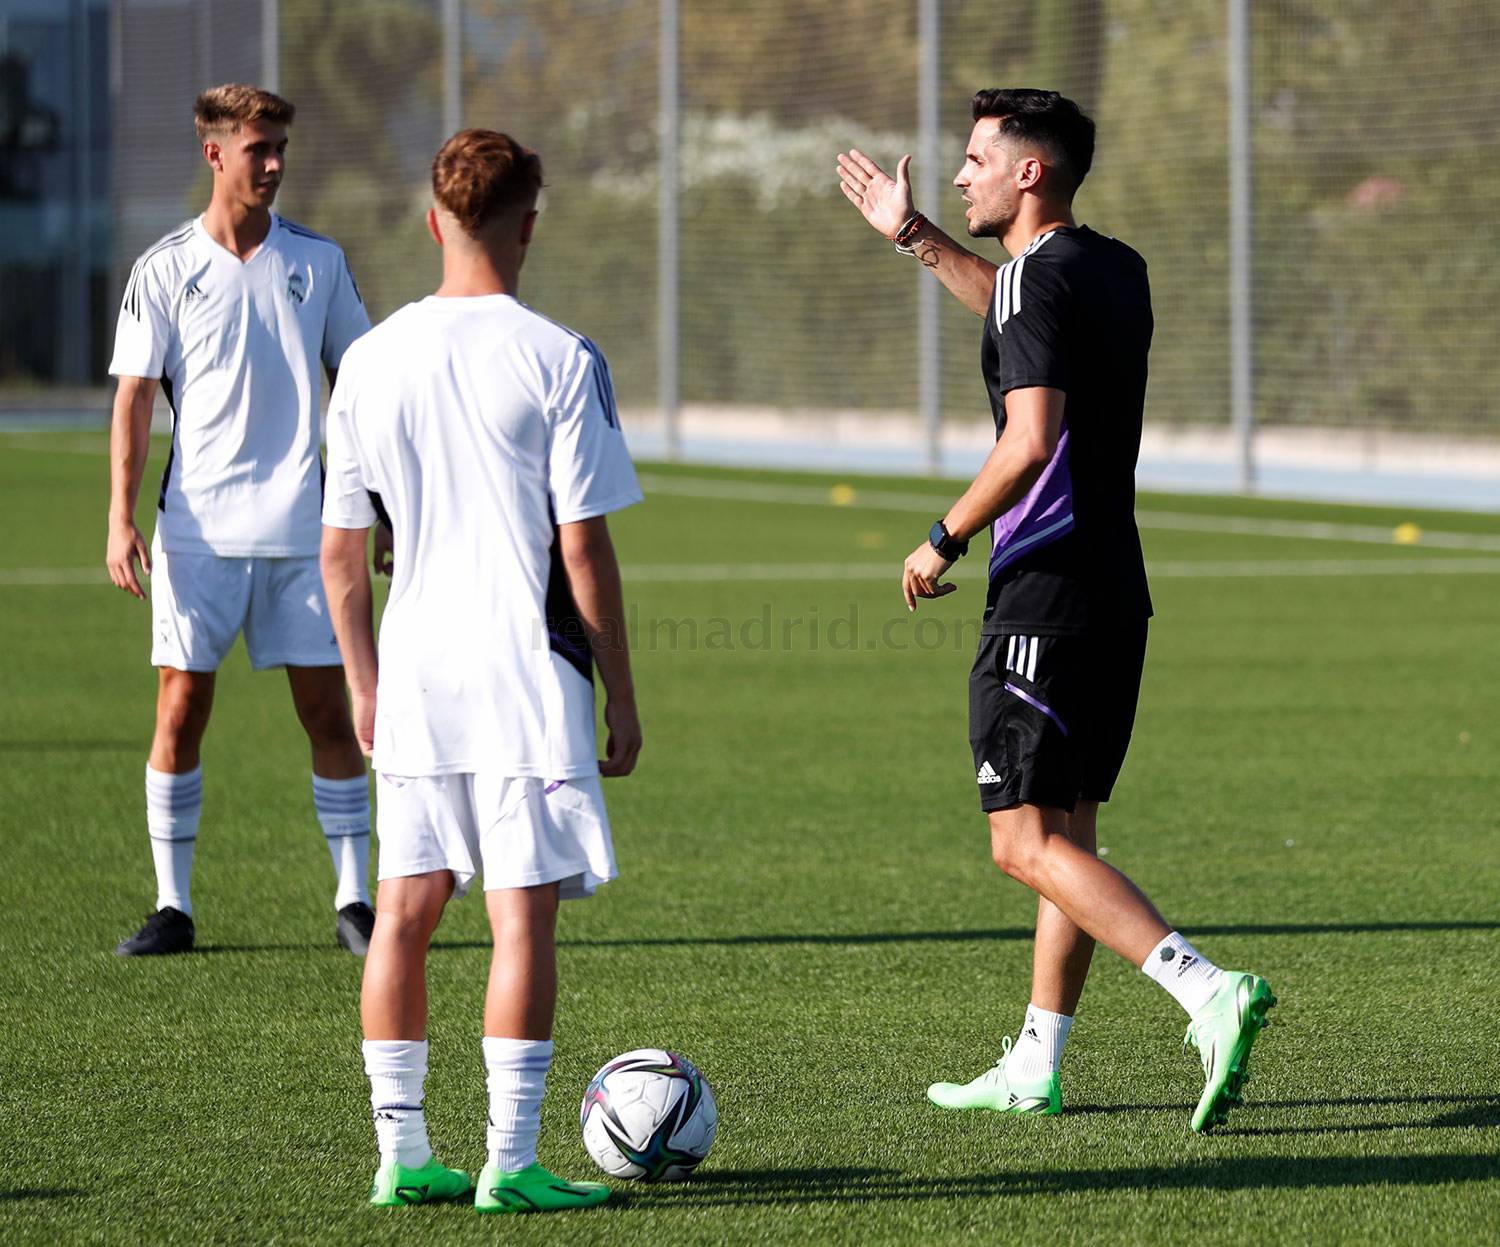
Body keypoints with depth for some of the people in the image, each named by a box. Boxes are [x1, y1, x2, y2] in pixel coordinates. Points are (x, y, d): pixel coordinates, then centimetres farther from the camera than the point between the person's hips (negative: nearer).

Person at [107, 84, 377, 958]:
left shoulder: (319, 261, 7)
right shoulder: (165, 269, 0)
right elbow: (135, 396, -1)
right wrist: (121, 519, -9)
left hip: (302, 529, 1)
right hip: (197, 531, -1)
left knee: (329, 711, 0)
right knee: (181, 709, -1)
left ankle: (356, 902, 7)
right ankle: (173, 906, 7)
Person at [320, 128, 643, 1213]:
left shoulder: (372, 360, 5)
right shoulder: (557, 360, -9)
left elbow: (341, 553, 8)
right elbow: (584, 548, -9)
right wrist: (622, 695, -2)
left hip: (412, 676, 5)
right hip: (526, 674, -5)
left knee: (406, 911, 10)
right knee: (524, 914, -2)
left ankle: (402, 1154, 13)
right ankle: (511, 1163, -4)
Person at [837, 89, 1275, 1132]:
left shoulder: (1040, 278, -15)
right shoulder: (1117, 271, 13)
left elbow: (1030, 441, -25)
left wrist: (943, 541, -13)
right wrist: (914, 237, 38)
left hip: (1045, 597, -9)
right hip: (1116, 591, 9)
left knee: (1027, 843, -10)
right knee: (1067, 833, 14)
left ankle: (1210, 993, -24)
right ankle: (1034, 1070, 18)